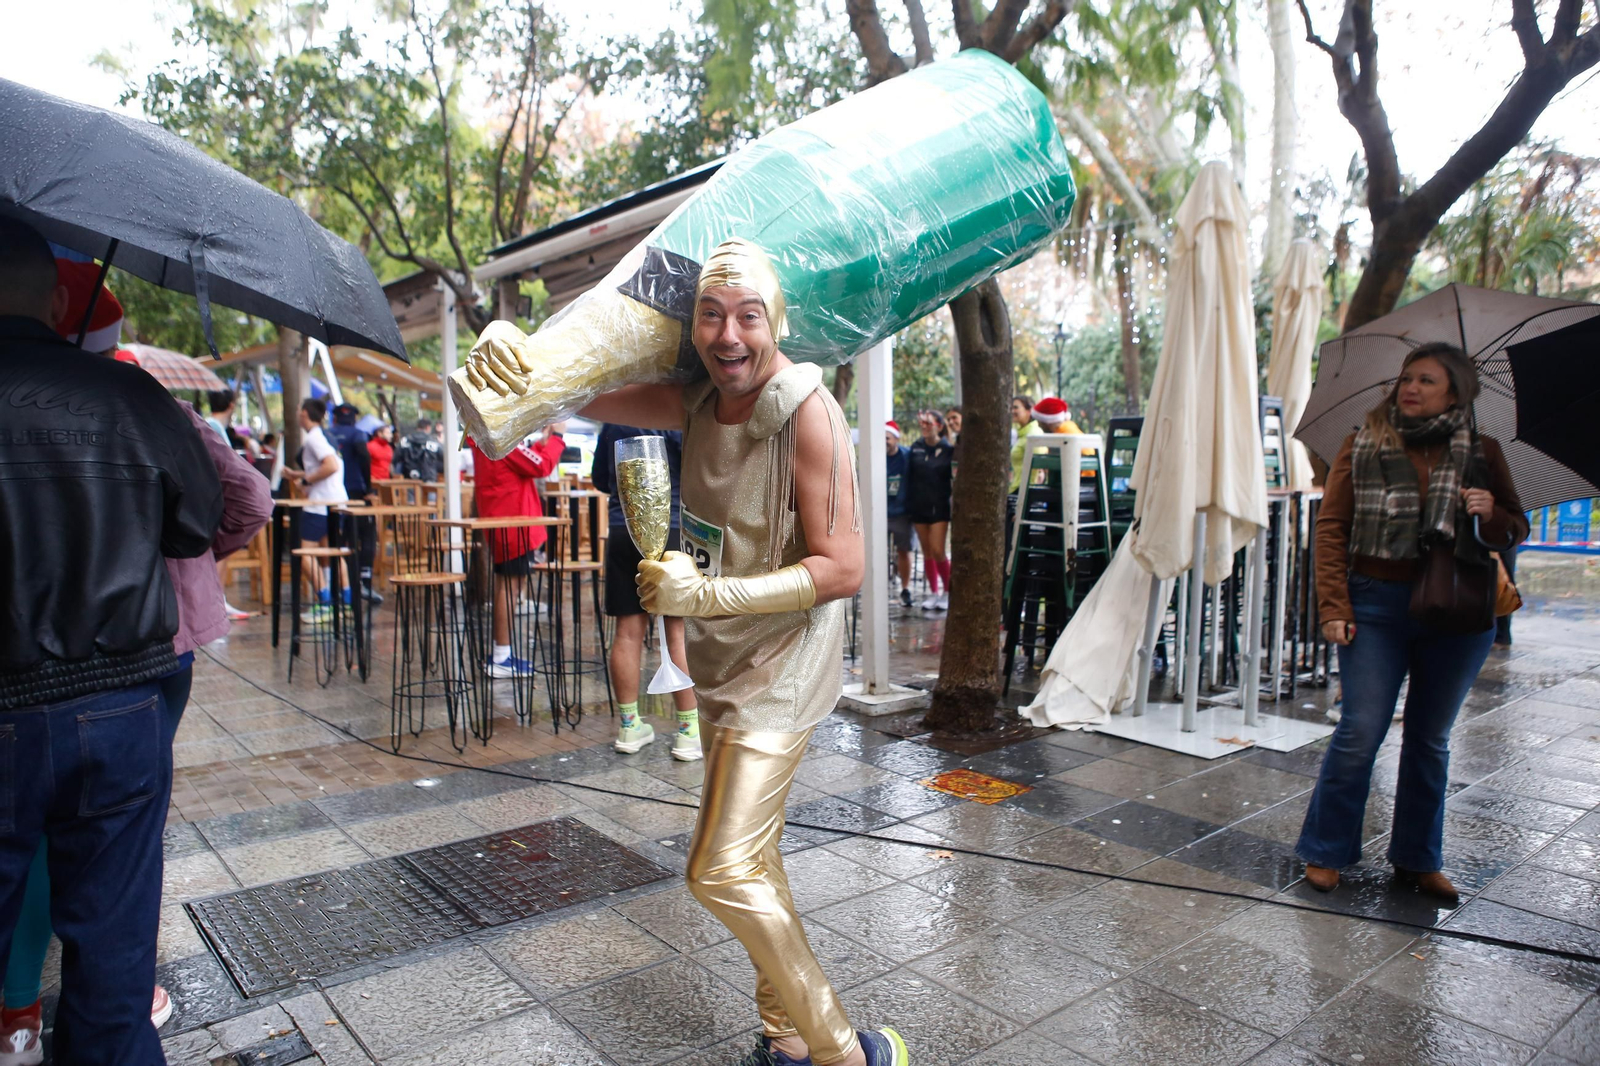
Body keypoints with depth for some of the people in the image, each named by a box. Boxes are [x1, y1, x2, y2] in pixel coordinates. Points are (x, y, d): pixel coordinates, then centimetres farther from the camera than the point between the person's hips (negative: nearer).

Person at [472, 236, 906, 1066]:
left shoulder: (807, 414, -21)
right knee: (750, 861, 18)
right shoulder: (698, 401, -1)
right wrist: (506, 350, -17)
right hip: (722, 665, 8)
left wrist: (703, 594, -28)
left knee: (723, 871, -10)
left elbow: (841, 570, -23)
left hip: (780, 670, -8)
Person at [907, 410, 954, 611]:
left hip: (939, 506, -4)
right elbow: (909, 475, 10)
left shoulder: (948, 449, -4)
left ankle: (948, 592, 8)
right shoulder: (916, 448, 6)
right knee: (927, 551, 8)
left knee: (937, 551, -8)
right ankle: (933, 593, 18)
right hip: (919, 506, 4)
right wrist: (909, 503, 5)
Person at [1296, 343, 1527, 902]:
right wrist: (1334, 606, -9)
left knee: (1431, 739, 12)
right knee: (1360, 730, -5)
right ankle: (1325, 851, 11)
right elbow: (1331, 527, -1)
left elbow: (1516, 529, 14)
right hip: (1377, 605, -2)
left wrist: (1492, 515, -11)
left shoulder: (1481, 452, 6)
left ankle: (1418, 860, 27)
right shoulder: (1364, 445, 2)